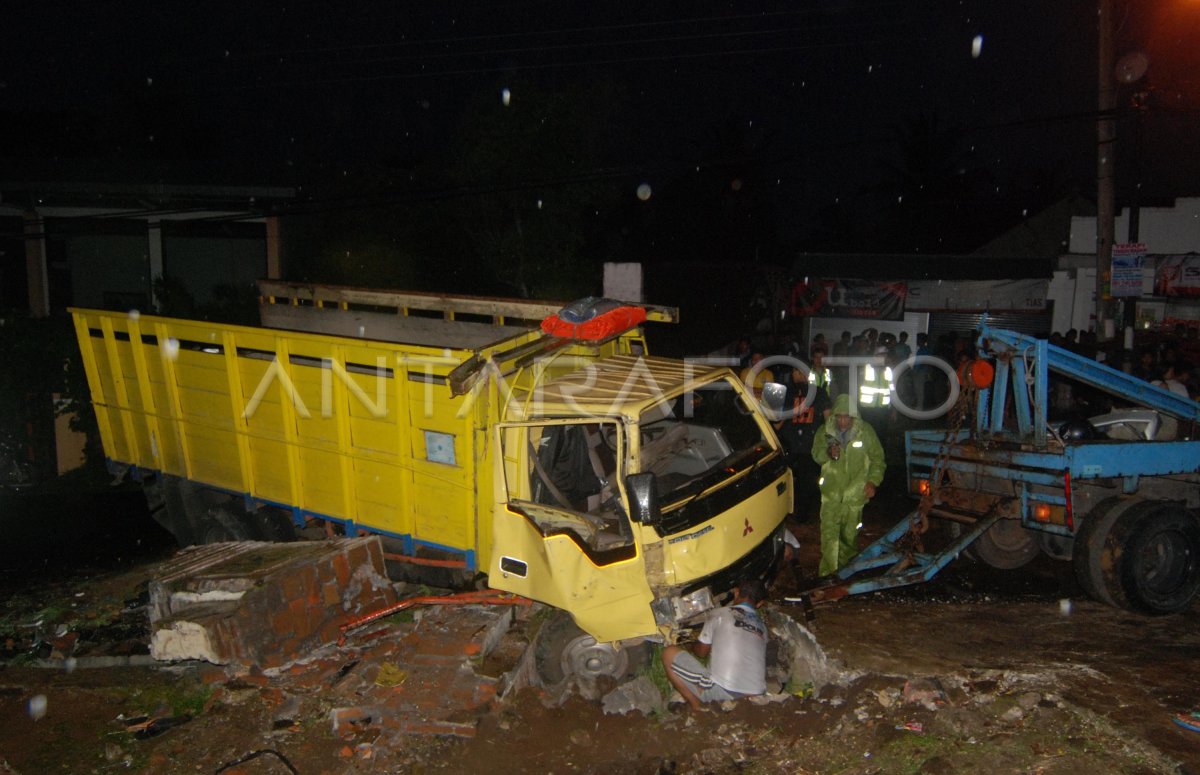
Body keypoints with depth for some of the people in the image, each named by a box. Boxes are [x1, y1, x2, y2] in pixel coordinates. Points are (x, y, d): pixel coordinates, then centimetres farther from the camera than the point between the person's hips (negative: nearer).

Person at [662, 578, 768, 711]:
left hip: (722, 691, -6)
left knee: (669, 653, 7)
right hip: (755, 695, 6)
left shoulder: (719, 614, 6)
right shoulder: (762, 626, 18)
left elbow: (702, 651, 15)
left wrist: (693, 647, 39)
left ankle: (696, 706, 3)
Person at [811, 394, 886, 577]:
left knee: (850, 534, 14)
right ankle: (828, 573, -5)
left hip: (855, 492, 0)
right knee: (829, 533, -9)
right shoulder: (825, 430, -3)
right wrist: (828, 453, -13)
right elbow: (816, 453, 9)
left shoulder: (865, 431, -7)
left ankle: (847, 568, 35)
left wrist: (873, 481, -7)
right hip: (831, 492, 0)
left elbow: (877, 458, 3)